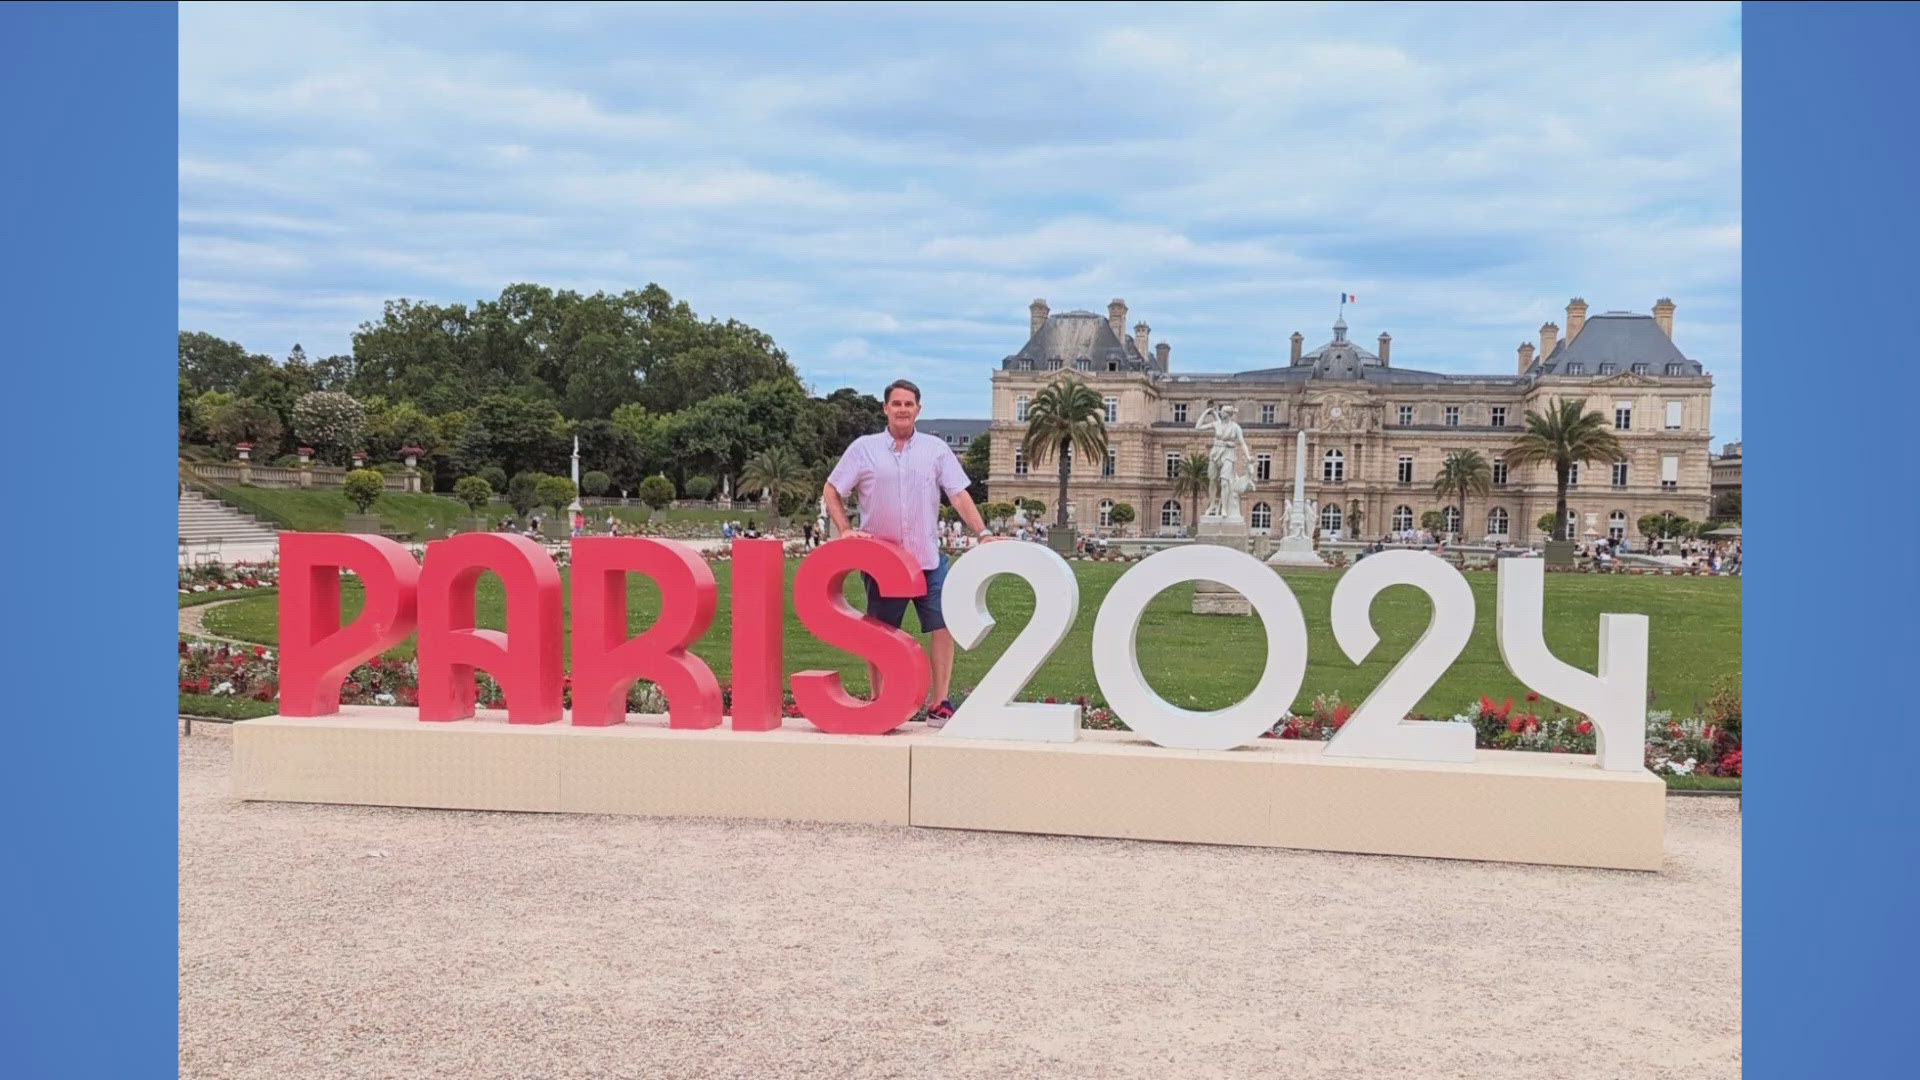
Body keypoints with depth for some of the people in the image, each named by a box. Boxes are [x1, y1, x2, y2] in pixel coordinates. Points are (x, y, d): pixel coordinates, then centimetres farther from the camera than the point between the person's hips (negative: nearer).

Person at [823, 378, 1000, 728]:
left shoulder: (936, 449, 5)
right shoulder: (864, 448, 2)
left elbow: (959, 495, 1)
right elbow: (831, 492, 6)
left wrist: (983, 533, -10)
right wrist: (845, 530, -6)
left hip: (928, 558, 1)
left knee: (943, 626, -6)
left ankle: (939, 705, 2)